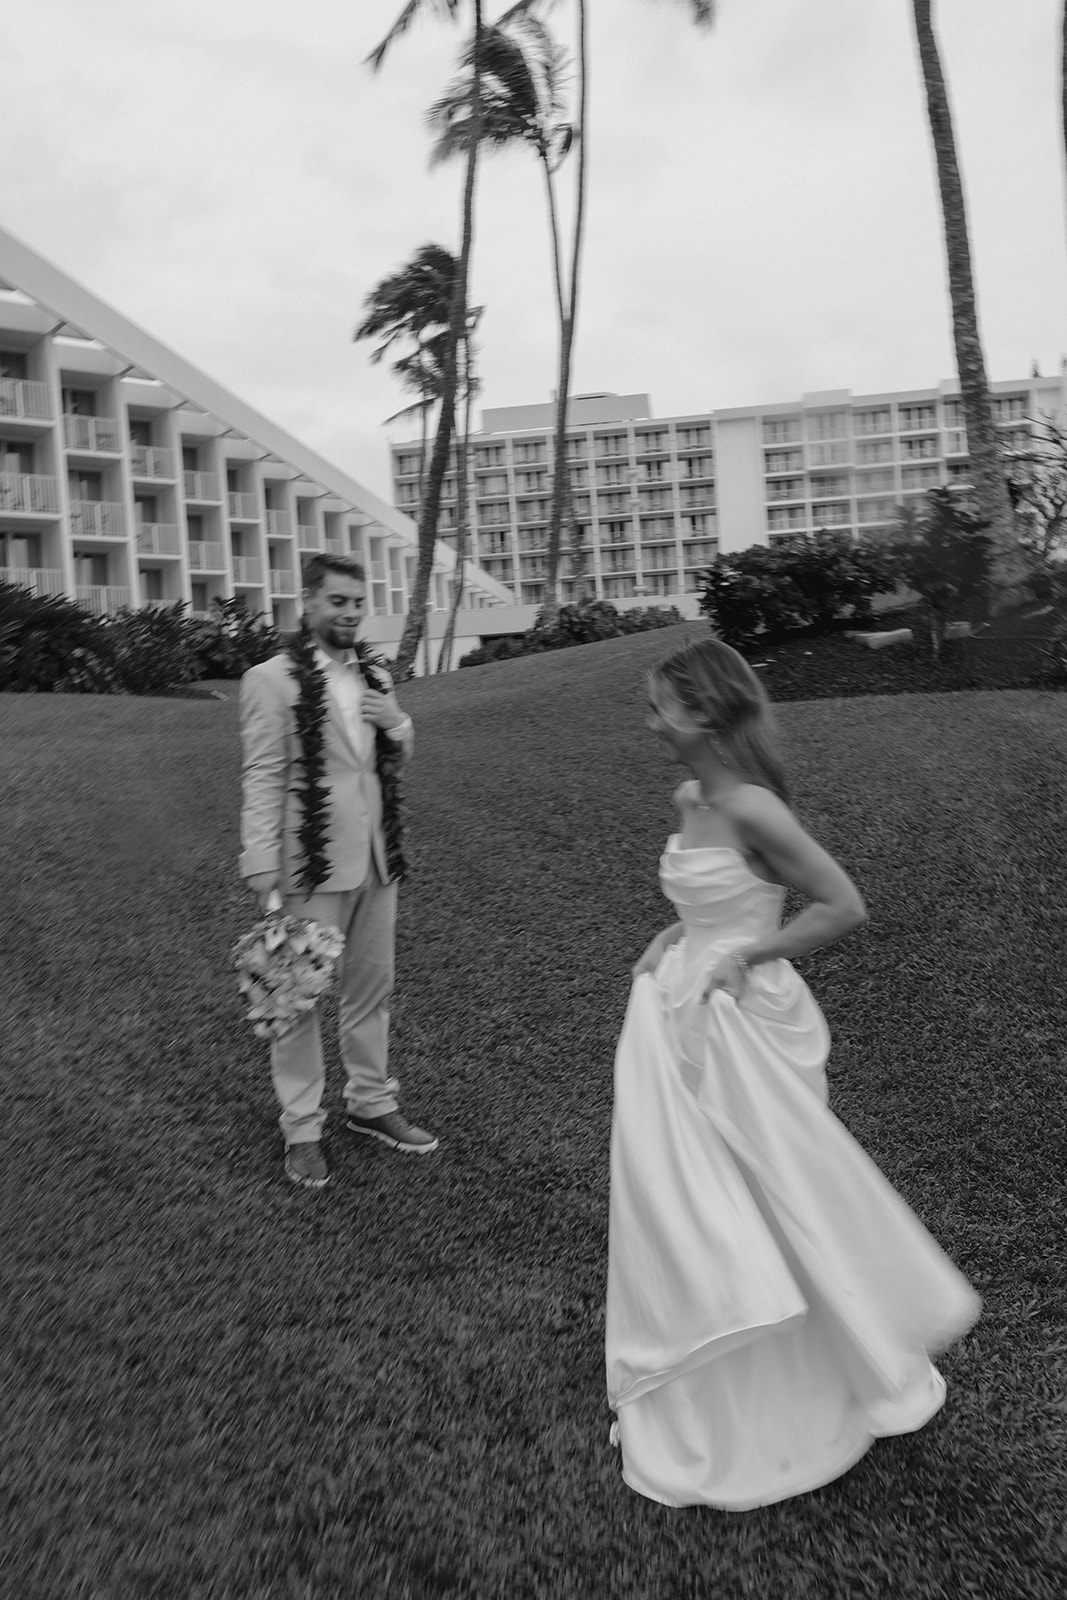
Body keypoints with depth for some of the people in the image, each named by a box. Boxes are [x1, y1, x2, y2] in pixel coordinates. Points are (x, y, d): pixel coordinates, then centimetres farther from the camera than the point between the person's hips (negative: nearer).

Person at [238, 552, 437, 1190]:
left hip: (376, 857, 6)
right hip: (311, 865, -6)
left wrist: (398, 725, -4)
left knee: (372, 987, 16)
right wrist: (262, 873, -17)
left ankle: (371, 1103, 32)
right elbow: (262, 780, -13)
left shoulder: (375, 676, 9)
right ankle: (303, 1128, 20)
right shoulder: (272, 679, -10)